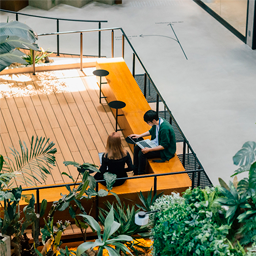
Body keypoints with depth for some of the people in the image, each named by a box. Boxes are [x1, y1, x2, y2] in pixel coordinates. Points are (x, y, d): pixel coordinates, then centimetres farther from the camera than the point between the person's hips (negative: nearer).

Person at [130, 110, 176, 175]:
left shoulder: (164, 128, -33)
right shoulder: (157, 122, -6)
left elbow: (164, 146, -27)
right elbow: (151, 131, 18)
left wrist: (149, 149, -28)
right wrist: (140, 135, 11)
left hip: (165, 150, -9)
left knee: (142, 153, -20)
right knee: (137, 148, 3)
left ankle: (140, 174, -1)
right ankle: (135, 170, 15)